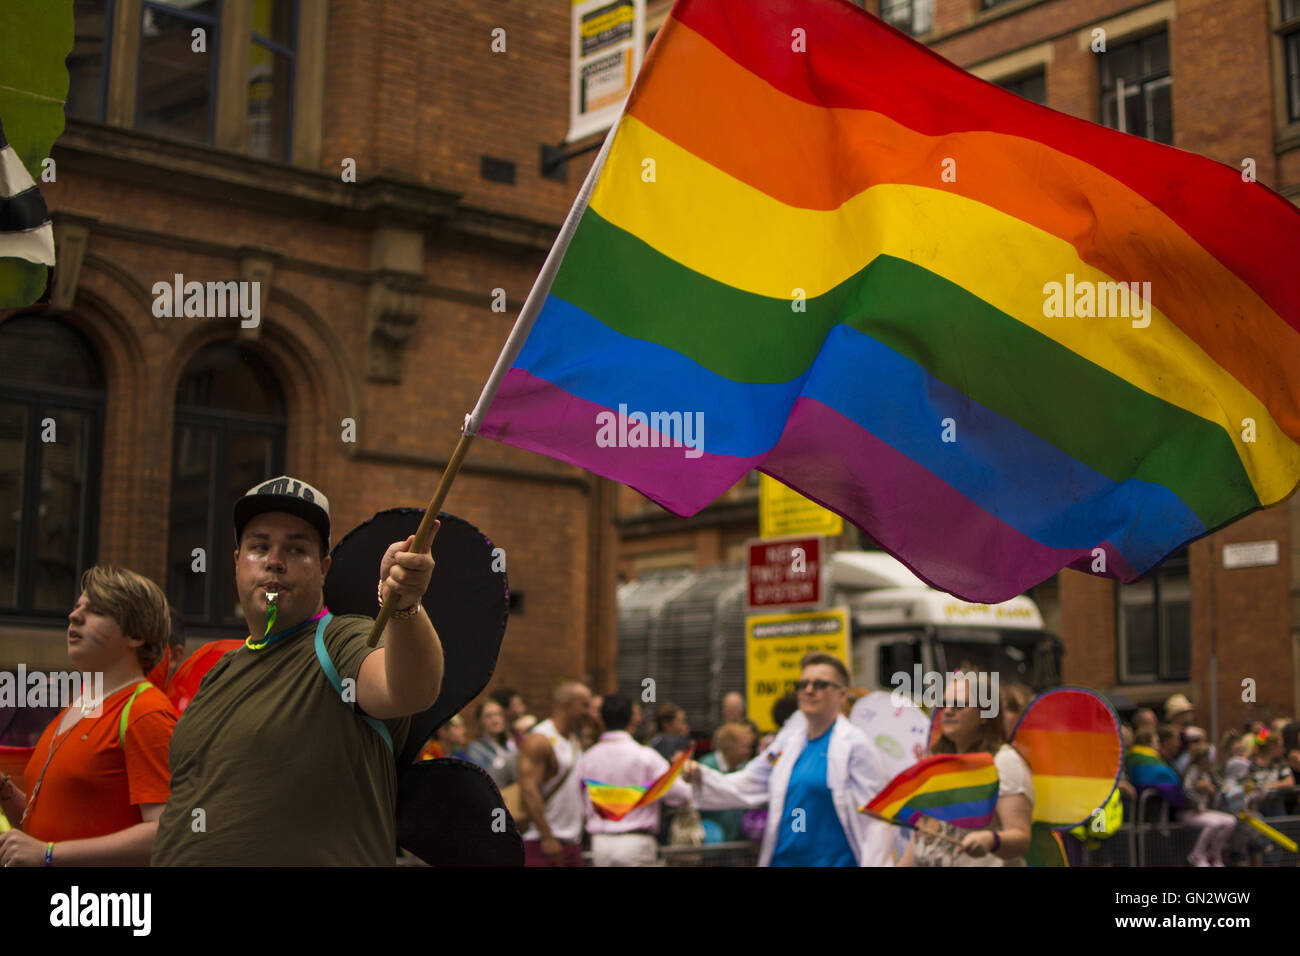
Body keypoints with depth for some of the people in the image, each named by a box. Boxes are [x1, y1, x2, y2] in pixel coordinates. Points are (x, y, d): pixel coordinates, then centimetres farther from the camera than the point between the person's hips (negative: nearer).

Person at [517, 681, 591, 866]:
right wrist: (547, 837, -24)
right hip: (544, 843, -9)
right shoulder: (539, 741, -12)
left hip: (572, 842, 9)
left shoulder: (574, 740, 17)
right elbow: (528, 790, -21)